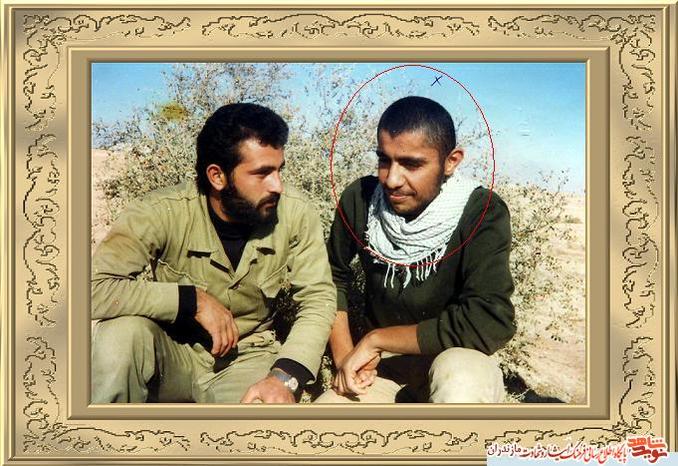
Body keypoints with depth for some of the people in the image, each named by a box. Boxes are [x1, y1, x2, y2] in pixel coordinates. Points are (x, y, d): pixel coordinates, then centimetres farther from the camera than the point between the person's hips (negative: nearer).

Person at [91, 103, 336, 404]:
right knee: (122, 332, -31)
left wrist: (285, 377, -25)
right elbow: (94, 289, -30)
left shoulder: (295, 213, -15)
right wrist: (193, 300, -28)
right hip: (173, 353, 0)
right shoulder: (162, 213, -21)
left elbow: (319, 298, -10)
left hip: (248, 359, 1)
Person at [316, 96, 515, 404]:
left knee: (461, 375, -38)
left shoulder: (482, 214, -21)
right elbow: (333, 276, 6)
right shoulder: (360, 199, -9)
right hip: (382, 366, 4)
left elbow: (490, 323, -30)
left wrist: (375, 338, -22)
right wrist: (344, 357, -6)